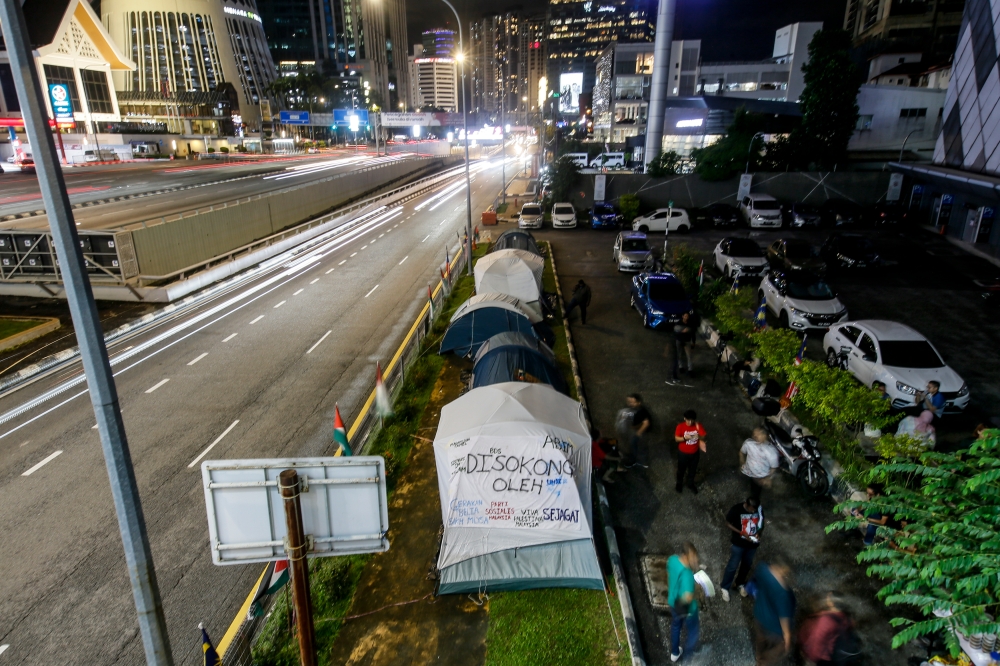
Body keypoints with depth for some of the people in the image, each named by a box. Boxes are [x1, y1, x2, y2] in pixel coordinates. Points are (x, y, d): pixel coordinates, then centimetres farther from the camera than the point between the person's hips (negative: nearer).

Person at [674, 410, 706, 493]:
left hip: (695, 453, 2)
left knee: (692, 469, 22)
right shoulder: (680, 426, -20)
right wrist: (684, 438, -35)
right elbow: (676, 439, -16)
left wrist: (698, 429, -33)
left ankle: (691, 484, 47)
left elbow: (703, 438, -17)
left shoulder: (699, 426, -15)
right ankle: (679, 483, 45)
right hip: (683, 453, -1)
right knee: (681, 469, 19)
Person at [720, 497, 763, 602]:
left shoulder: (760, 510, -13)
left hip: (752, 544, 4)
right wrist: (741, 533, -23)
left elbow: (761, 524, 4)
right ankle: (724, 588, 22)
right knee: (733, 566, 5)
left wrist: (758, 533, -15)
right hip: (738, 543, -4)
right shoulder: (737, 509, -24)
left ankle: (740, 584, 45)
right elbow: (728, 523, -14)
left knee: (747, 565, 21)